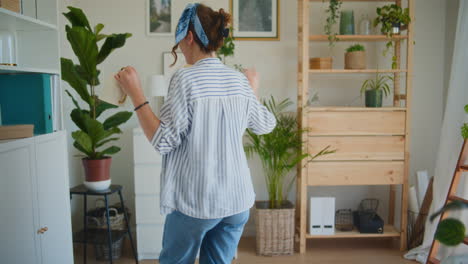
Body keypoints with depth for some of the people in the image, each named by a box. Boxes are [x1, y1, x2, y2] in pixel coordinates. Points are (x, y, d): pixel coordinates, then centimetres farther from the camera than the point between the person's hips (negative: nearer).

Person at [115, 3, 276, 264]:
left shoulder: (186, 78, -15)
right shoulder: (240, 80, 2)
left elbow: (163, 141, -15)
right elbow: (266, 125, 16)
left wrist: (136, 94, -11)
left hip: (196, 201, -5)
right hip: (237, 199, 5)